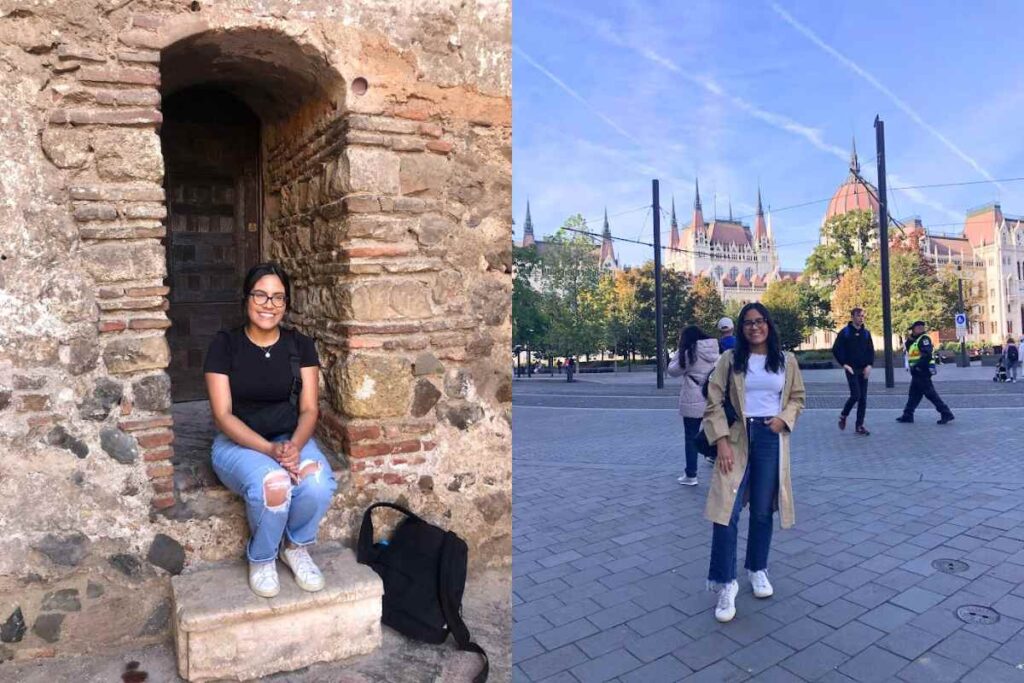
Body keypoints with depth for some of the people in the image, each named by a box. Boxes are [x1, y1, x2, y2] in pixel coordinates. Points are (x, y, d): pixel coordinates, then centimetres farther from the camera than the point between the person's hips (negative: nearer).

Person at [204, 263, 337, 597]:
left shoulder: (300, 345, 0)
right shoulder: (225, 344, -7)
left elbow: (309, 409, -2)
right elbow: (223, 415, -11)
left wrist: (294, 445, -23)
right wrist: (269, 449, -25)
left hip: (292, 438, 2)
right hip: (238, 442, -2)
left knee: (319, 483, -31)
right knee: (272, 484, -35)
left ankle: (296, 546, 2)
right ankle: (261, 558, -2)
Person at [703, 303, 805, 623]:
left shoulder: (786, 361, 5)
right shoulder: (730, 360, -1)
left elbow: (798, 397, 15)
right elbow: (714, 402, -3)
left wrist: (784, 418, -5)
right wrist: (722, 441, -12)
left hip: (771, 438, 2)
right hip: (737, 438, -2)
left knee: (763, 510, 11)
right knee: (727, 509, -9)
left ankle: (757, 569, 33)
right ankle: (725, 583, 3)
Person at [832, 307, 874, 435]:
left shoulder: (866, 333, 9)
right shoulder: (845, 332, -4)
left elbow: (871, 350, 12)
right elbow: (836, 350, -5)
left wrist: (869, 365, -2)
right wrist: (844, 364, -11)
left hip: (864, 370, 5)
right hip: (851, 369, -5)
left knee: (863, 398, 3)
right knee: (856, 395, -14)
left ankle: (860, 425, 10)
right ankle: (843, 415, 11)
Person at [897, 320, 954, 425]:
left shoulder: (924, 339, -12)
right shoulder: (916, 340, 17)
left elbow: (927, 355, -22)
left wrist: (917, 366, -23)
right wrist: (910, 338, 3)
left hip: (922, 372, -10)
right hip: (917, 373, 10)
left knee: (931, 394, -8)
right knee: (913, 395, 13)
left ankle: (946, 414, -4)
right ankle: (907, 415, 19)